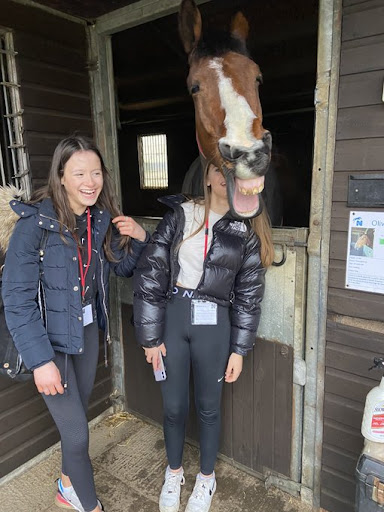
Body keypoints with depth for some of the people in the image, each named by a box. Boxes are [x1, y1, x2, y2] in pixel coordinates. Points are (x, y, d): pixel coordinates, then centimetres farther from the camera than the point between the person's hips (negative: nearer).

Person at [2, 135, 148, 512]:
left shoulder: (101, 218, -4)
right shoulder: (36, 221, -21)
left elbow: (123, 268, 8)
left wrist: (137, 238, -11)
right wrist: (41, 359, -22)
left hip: (87, 329, 6)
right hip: (49, 338, -5)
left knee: (77, 414, 23)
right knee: (77, 430, 3)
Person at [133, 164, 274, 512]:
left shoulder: (247, 231, 1)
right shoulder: (180, 215, -2)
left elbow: (248, 295, 3)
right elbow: (150, 274, -5)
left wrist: (239, 349, 2)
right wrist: (150, 336, -7)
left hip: (214, 325, 0)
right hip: (172, 317, 0)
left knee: (208, 407, 16)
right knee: (173, 405, 15)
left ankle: (206, 477, 44)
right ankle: (174, 472, 45)